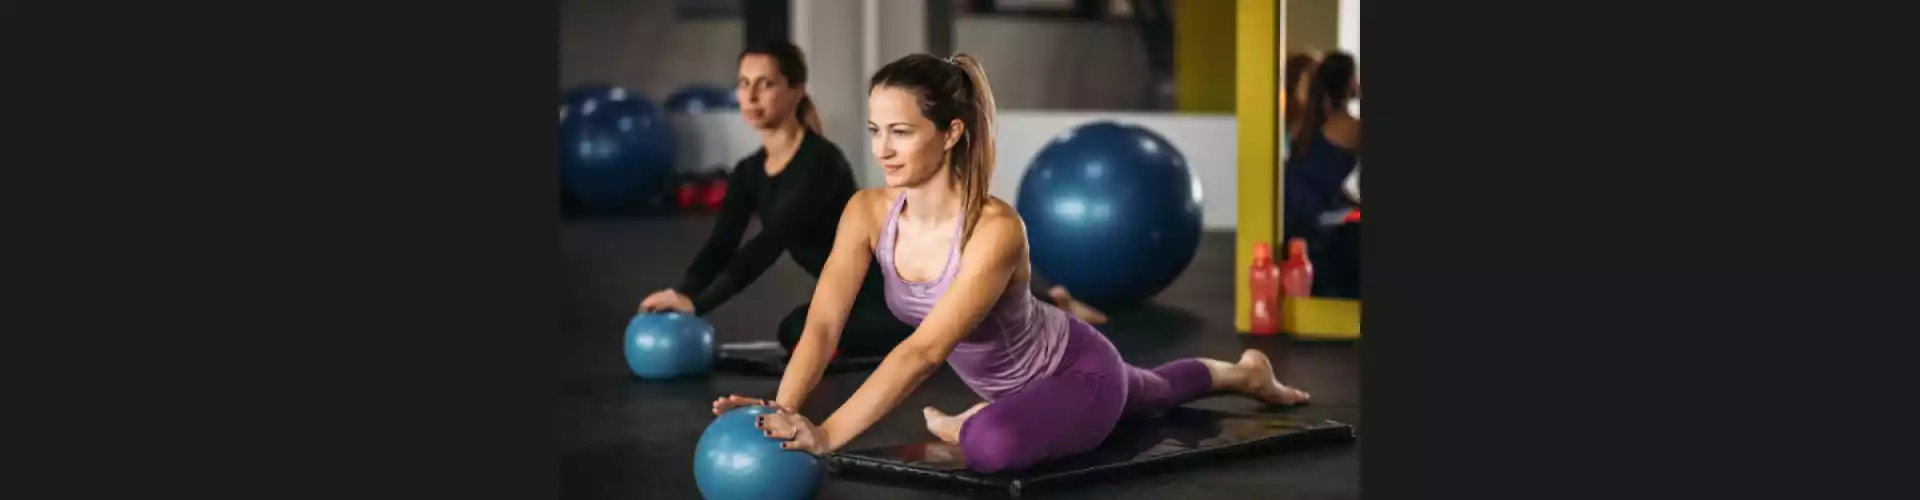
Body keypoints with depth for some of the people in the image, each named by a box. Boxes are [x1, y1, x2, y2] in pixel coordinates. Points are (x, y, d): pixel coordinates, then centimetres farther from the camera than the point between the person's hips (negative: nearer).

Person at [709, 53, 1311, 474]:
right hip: (1013, 381, 7)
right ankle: (1239, 372, 72)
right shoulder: (867, 213, -23)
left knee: (990, 443, -36)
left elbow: (925, 350, -52)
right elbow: (822, 325, -32)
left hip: (1079, 371, -7)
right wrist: (784, 410, -53)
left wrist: (826, 435, -63)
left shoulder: (995, 229, -42)